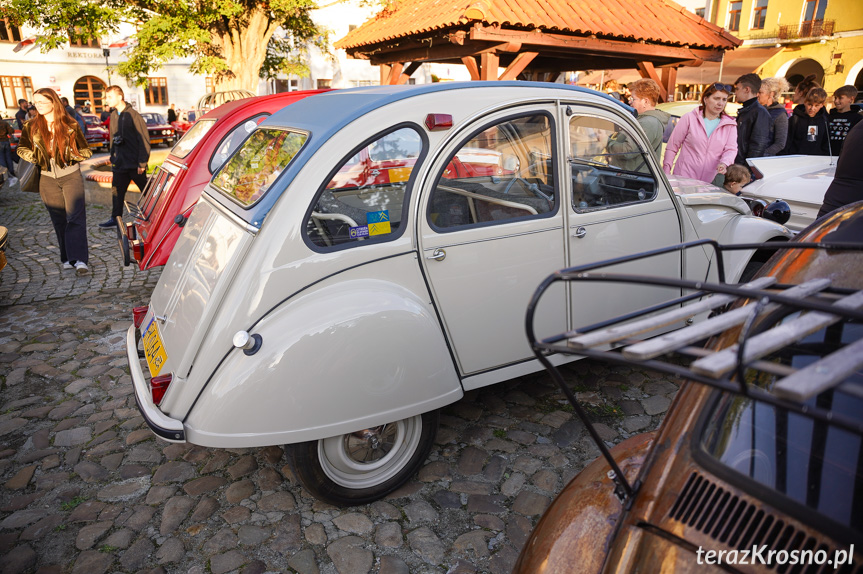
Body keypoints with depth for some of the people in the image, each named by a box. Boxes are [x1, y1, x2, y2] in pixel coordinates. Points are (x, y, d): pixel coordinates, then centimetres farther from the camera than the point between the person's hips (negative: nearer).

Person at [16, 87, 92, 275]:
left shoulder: (70, 125, -1)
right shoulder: (31, 126, 5)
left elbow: (86, 151, 3)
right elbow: (22, 149, 16)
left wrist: (68, 154, -9)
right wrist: (33, 157, 0)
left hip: (71, 176, -3)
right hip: (48, 180, 3)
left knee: (75, 217, -14)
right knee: (59, 220, 7)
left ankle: (79, 260, -19)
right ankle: (68, 258, 15)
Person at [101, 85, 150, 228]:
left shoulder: (133, 115, -11)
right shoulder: (113, 116, 12)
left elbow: (144, 140, -14)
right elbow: (113, 139, 20)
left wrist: (142, 163, -17)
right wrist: (112, 158, 17)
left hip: (135, 163, -7)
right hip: (120, 163, 7)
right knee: (117, 191, 8)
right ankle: (115, 218, 17)